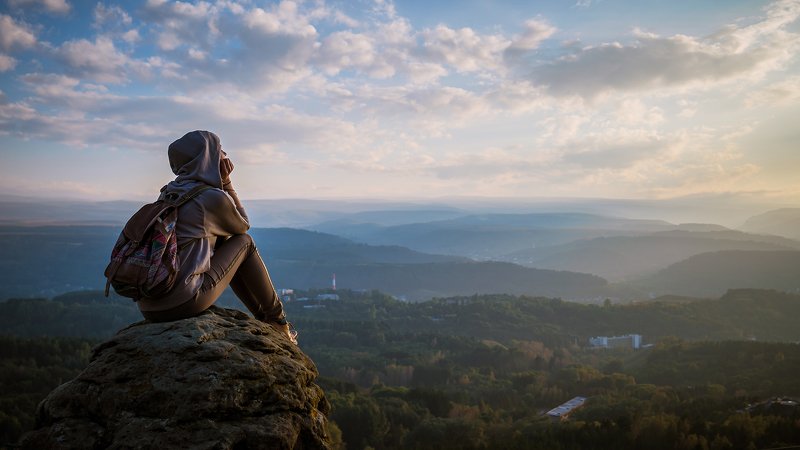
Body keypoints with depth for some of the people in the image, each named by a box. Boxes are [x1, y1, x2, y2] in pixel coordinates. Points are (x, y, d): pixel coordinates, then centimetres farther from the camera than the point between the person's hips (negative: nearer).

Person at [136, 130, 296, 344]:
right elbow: (243, 225, 10)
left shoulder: (169, 192, 14)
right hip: (183, 303, -8)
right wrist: (226, 182, 8)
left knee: (220, 242, 24)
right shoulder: (213, 197, -10)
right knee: (244, 242, 9)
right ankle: (277, 320, 20)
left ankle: (263, 317, 30)